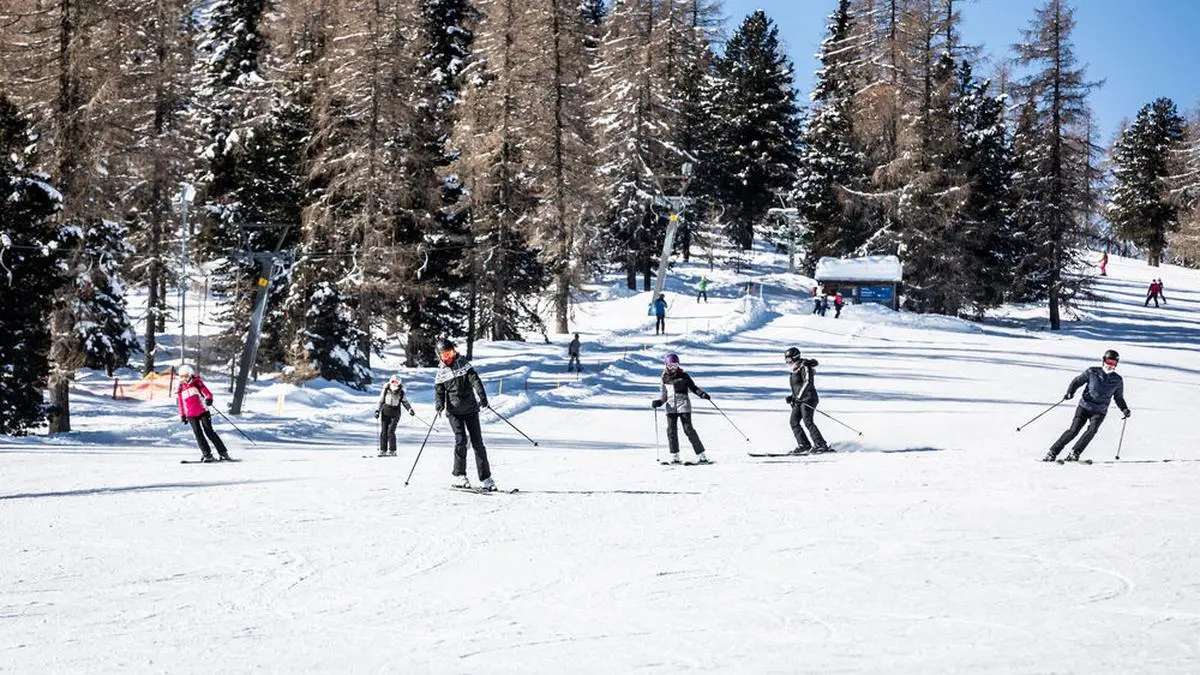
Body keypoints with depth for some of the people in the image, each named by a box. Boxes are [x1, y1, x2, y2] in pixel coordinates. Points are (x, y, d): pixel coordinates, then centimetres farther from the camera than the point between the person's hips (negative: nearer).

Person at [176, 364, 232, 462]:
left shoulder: (197, 382, 2)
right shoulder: (181, 388, 12)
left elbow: (206, 392, -7)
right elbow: (180, 403, 20)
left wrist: (208, 399, -28)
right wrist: (182, 416, 17)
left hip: (203, 411, -3)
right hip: (191, 415, 3)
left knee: (209, 431, -7)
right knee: (198, 433, -6)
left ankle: (223, 452, -4)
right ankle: (207, 454, -6)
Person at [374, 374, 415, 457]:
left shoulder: (401, 393, -1)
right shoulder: (386, 390, -1)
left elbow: (405, 402, 9)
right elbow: (380, 401, 6)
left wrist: (410, 409, -5)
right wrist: (377, 410, -1)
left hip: (395, 414, -2)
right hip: (385, 413, 2)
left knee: (390, 431, -12)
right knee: (383, 432, 1)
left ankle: (392, 451, -7)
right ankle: (383, 450, 8)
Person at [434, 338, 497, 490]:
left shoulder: (464, 365, 3)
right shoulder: (441, 374, 5)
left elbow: (475, 380, -8)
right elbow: (439, 392, 5)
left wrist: (482, 395, -24)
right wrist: (439, 403, -17)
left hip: (471, 409, 1)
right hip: (454, 411, 0)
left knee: (477, 442, 0)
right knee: (461, 440, -16)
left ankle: (485, 478, 3)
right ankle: (459, 476, -8)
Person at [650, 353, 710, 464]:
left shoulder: (683, 376, 1)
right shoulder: (665, 378, 10)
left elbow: (693, 388, 7)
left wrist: (702, 394, -9)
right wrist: (658, 402, 0)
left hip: (683, 406, -4)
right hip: (671, 407, 4)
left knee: (688, 429, -8)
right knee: (671, 430, -3)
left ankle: (701, 456, -5)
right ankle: (674, 456, 7)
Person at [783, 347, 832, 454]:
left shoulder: (804, 367, -7)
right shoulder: (795, 370, 21)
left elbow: (807, 383, -19)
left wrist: (799, 396, -24)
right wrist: (792, 397, 19)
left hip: (808, 398, -10)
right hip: (799, 400, 10)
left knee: (807, 421, -19)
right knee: (794, 421, -1)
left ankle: (821, 445, -22)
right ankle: (803, 445, -1)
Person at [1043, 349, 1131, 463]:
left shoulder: (1117, 380, 4)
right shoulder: (1092, 372, -2)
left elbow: (1119, 398, 18)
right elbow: (1077, 381, 2)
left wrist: (1124, 409, 2)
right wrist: (1070, 392, -15)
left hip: (1099, 411, 2)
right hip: (1084, 406, -2)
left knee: (1092, 430, -24)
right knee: (1073, 430, -12)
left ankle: (1074, 453, -17)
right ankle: (1052, 453, -5)